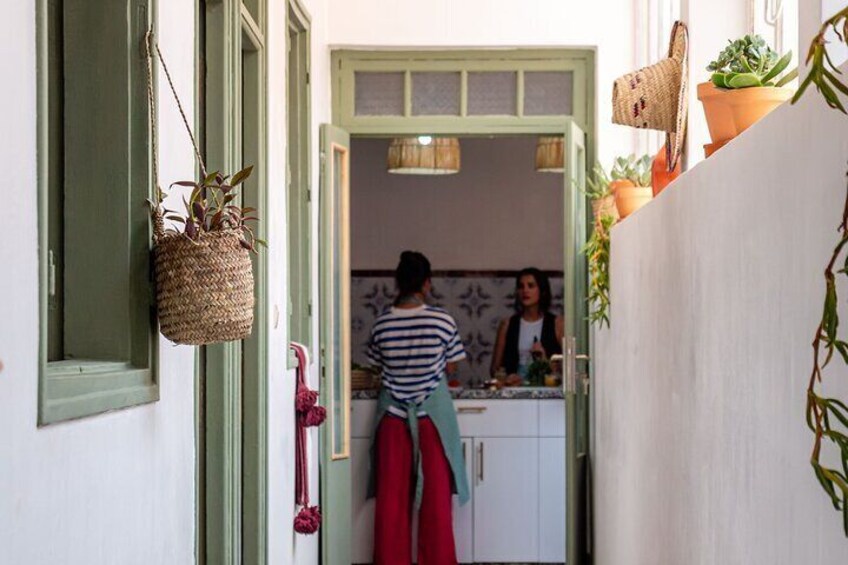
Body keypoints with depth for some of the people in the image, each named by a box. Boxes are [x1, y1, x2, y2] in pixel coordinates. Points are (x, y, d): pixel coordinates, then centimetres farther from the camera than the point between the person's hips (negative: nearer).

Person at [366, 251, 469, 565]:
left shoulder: (382, 324, -4)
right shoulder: (442, 321, -10)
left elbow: (377, 366, 5)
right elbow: (450, 368, -1)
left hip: (393, 411, 2)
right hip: (432, 410, -2)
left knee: (391, 491, 7)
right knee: (436, 490, 6)